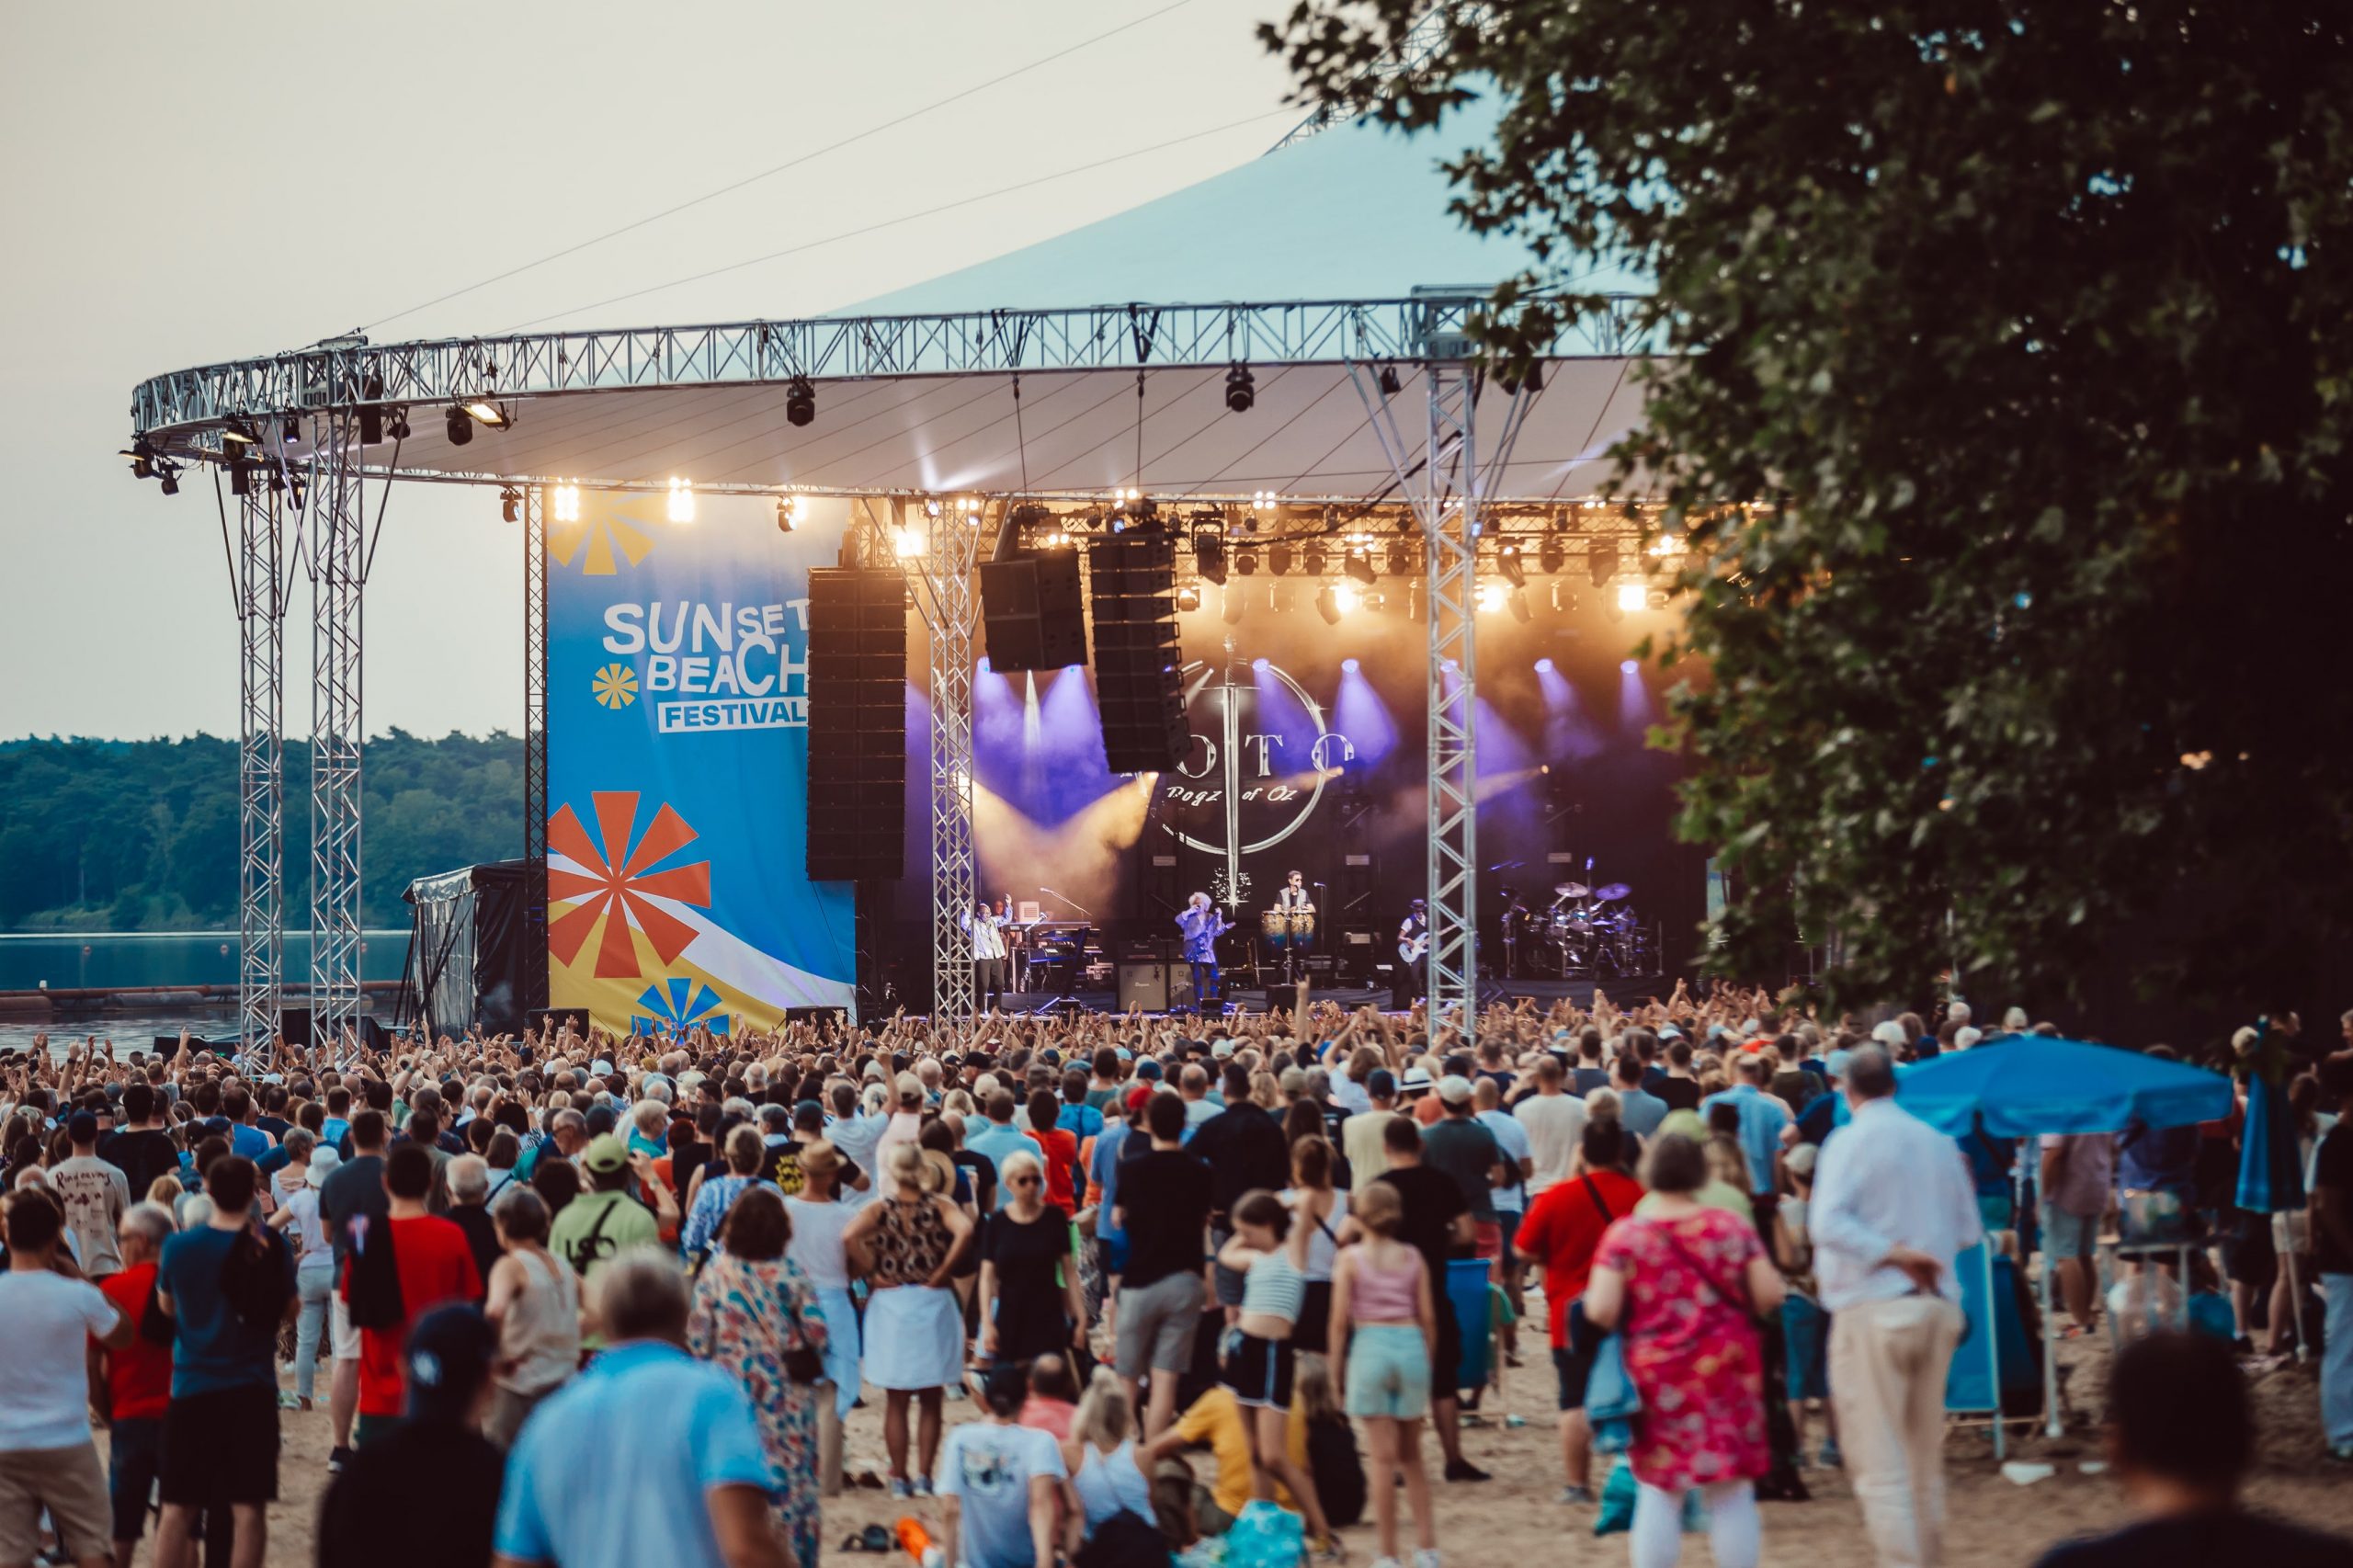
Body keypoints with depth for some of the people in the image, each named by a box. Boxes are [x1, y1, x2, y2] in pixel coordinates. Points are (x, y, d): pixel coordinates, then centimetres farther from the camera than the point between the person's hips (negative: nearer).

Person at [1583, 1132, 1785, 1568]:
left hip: (1656, 1376, -1)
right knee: (1732, 1492, 6)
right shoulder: (1732, 1228, -1)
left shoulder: (1625, 1234, -6)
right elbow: (1769, 1295, -2)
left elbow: (1601, 1312, -13)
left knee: (1658, 1492, 5)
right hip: (1725, 1369, 1)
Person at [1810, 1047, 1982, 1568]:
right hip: (1938, 1306, 5)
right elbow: (1968, 1231, 11)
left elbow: (1828, 1223, -21)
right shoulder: (1940, 1143, 7)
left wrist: (1892, 1252, -19)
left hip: (1873, 1308, -5)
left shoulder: (1850, 1142, -7)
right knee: (1927, 1458, 16)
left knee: (1879, 1460, -4)